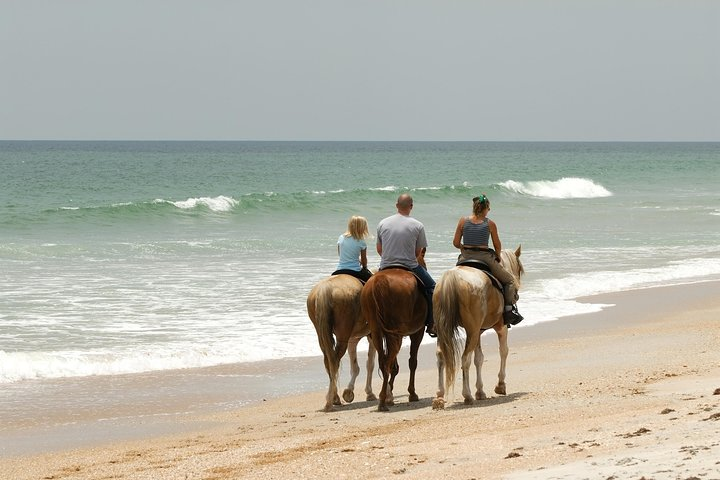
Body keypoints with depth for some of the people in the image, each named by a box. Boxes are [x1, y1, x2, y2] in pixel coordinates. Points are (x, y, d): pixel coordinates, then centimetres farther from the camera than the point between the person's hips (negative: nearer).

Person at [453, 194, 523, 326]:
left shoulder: (463, 221, 0)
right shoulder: (490, 224, -5)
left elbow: (456, 243, 2)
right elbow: (498, 246, 2)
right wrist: (497, 258, 22)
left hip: (465, 258, 2)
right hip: (485, 258, -2)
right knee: (509, 280, 16)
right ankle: (509, 308, 6)